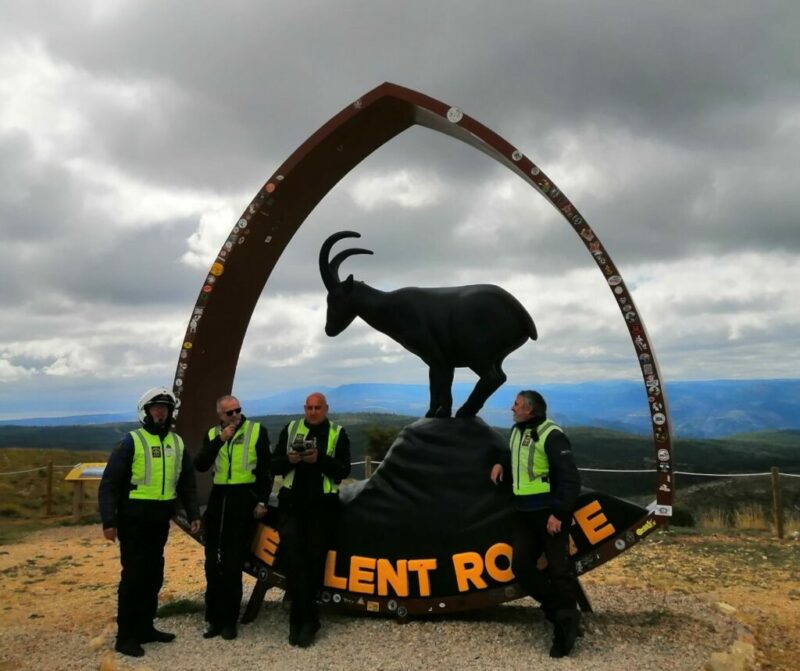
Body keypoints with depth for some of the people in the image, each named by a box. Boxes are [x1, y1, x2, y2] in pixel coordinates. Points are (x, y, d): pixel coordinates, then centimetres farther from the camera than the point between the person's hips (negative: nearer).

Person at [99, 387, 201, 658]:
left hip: (160, 519, 6)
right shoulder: (132, 442, -7)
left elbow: (187, 483, 16)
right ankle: (126, 636, 6)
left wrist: (193, 514, 10)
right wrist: (108, 521, -15)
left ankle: (145, 628, 24)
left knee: (154, 575, 12)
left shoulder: (177, 443, 10)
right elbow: (109, 483, -9)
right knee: (133, 576, -3)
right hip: (134, 518, -6)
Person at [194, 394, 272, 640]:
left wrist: (262, 501, -7)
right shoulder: (212, 435, 8)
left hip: (244, 500, -4)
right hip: (218, 499, 4)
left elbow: (265, 469, 0)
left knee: (233, 564, 0)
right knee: (213, 563, 8)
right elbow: (200, 466, -7)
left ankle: (229, 620, 9)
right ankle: (214, 618, 17)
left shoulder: (257, 431, -1)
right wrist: (220, 440, -17)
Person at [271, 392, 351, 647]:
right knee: (293, 559, -3)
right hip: (291, 503, 2)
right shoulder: (290, 429, 9)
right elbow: (274, 465, 7)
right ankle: (306, 618, 5)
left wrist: (320, 459, -22)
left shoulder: (338, 434, 3)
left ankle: (302, 618, 14)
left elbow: (344, 470, -6)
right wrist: (289, 459, -15)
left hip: (322, 505, -1)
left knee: (314, 560, 3)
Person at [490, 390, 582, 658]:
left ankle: (566, 619, 10)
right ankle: (557, 608, 21)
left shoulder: (551, 435, -16)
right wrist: (500, 463, 13)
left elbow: (570, 478, -20)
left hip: (550, 512, -8)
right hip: (524, 513, 9)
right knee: (521, 566, 8)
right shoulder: (517, 431, 11)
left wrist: (559, 513, -24)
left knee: (559, 569, -3)